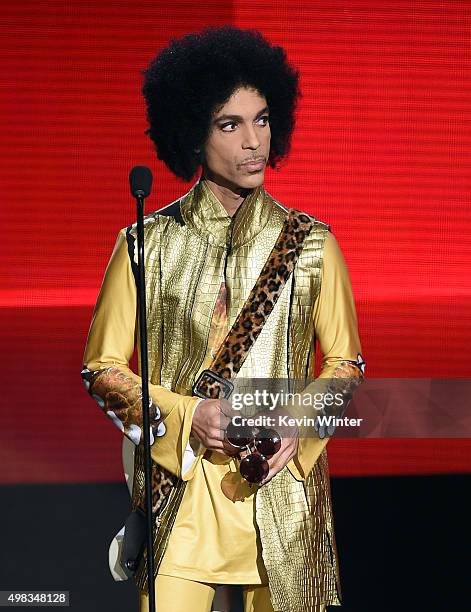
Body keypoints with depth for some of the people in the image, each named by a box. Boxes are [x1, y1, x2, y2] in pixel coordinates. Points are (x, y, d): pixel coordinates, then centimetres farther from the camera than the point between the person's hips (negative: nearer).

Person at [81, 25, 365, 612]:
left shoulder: (310, 244, 5)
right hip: (180, 491, -1)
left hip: (283, 492, 1)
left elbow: (345, 363, 11)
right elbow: (102, 367, 4)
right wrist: (186, 415, -12)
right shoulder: (147, 245, 1)